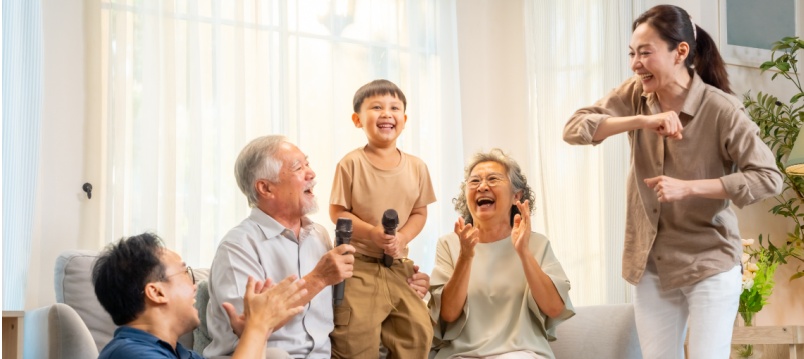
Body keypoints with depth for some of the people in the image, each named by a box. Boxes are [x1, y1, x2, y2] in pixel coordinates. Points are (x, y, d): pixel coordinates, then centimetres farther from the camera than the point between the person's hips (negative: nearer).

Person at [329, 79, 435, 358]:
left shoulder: (416, 167, 4)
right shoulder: (352, 163, -8)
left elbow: (419, 212, 8)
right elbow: (338, 212, -7)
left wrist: (403, 237, -13)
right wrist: (372, 233, -22)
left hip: (399, 267, 5)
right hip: (358, 264, -4)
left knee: (418, 332, 4)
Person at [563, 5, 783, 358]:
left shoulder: (721, 110, -17)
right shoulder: (634, 95, -3)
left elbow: (769, 177, -19)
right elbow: (573, 129, -11)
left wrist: (688, 187, -25)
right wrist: (642, 121, -24)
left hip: (710, 265, -4)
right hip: (650, 265, 5)